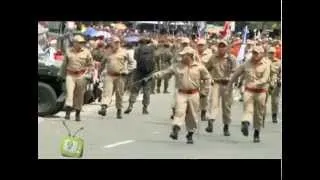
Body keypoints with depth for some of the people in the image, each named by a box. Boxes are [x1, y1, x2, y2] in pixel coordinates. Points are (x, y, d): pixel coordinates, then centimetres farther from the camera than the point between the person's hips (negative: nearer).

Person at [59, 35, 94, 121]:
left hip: (81, 76, 0)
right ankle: (67, 113, -21)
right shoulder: (68, 51, 6)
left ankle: (78, 114, 15)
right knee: (69, 92, -15)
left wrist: (87, 73, -6)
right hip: (70, 75, 0)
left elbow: (91, 65, 8)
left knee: (79, 96, 4)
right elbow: (64, 64, 17)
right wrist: (62, 75, 20)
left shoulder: (86, 52, 3)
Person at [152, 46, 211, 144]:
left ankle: (190, 134, 22)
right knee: (179, 111, -18)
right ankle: (175, 130, -23)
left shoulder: (199, 67, 0)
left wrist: (206, 88, 5)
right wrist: (157, 75, -20)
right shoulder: (177, 66, 0)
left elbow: (207, 77, 11)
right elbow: (165, 71, -4)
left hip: (194, 94, 0)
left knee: (192, 116, 7)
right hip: (181, 93, 0)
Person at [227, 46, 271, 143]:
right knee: (247, 109, -22)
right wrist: (230, 84, 24)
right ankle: (245, 124, -46)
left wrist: (255, 84, -29)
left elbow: (265, 79, -14)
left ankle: (256, 133, 21)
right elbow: (236, 74, 18)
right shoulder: (247, 64, 6)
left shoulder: (266, 64, -2)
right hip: (248, 91, 1)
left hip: (261, 91, -1)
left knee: (259, 114, 8)